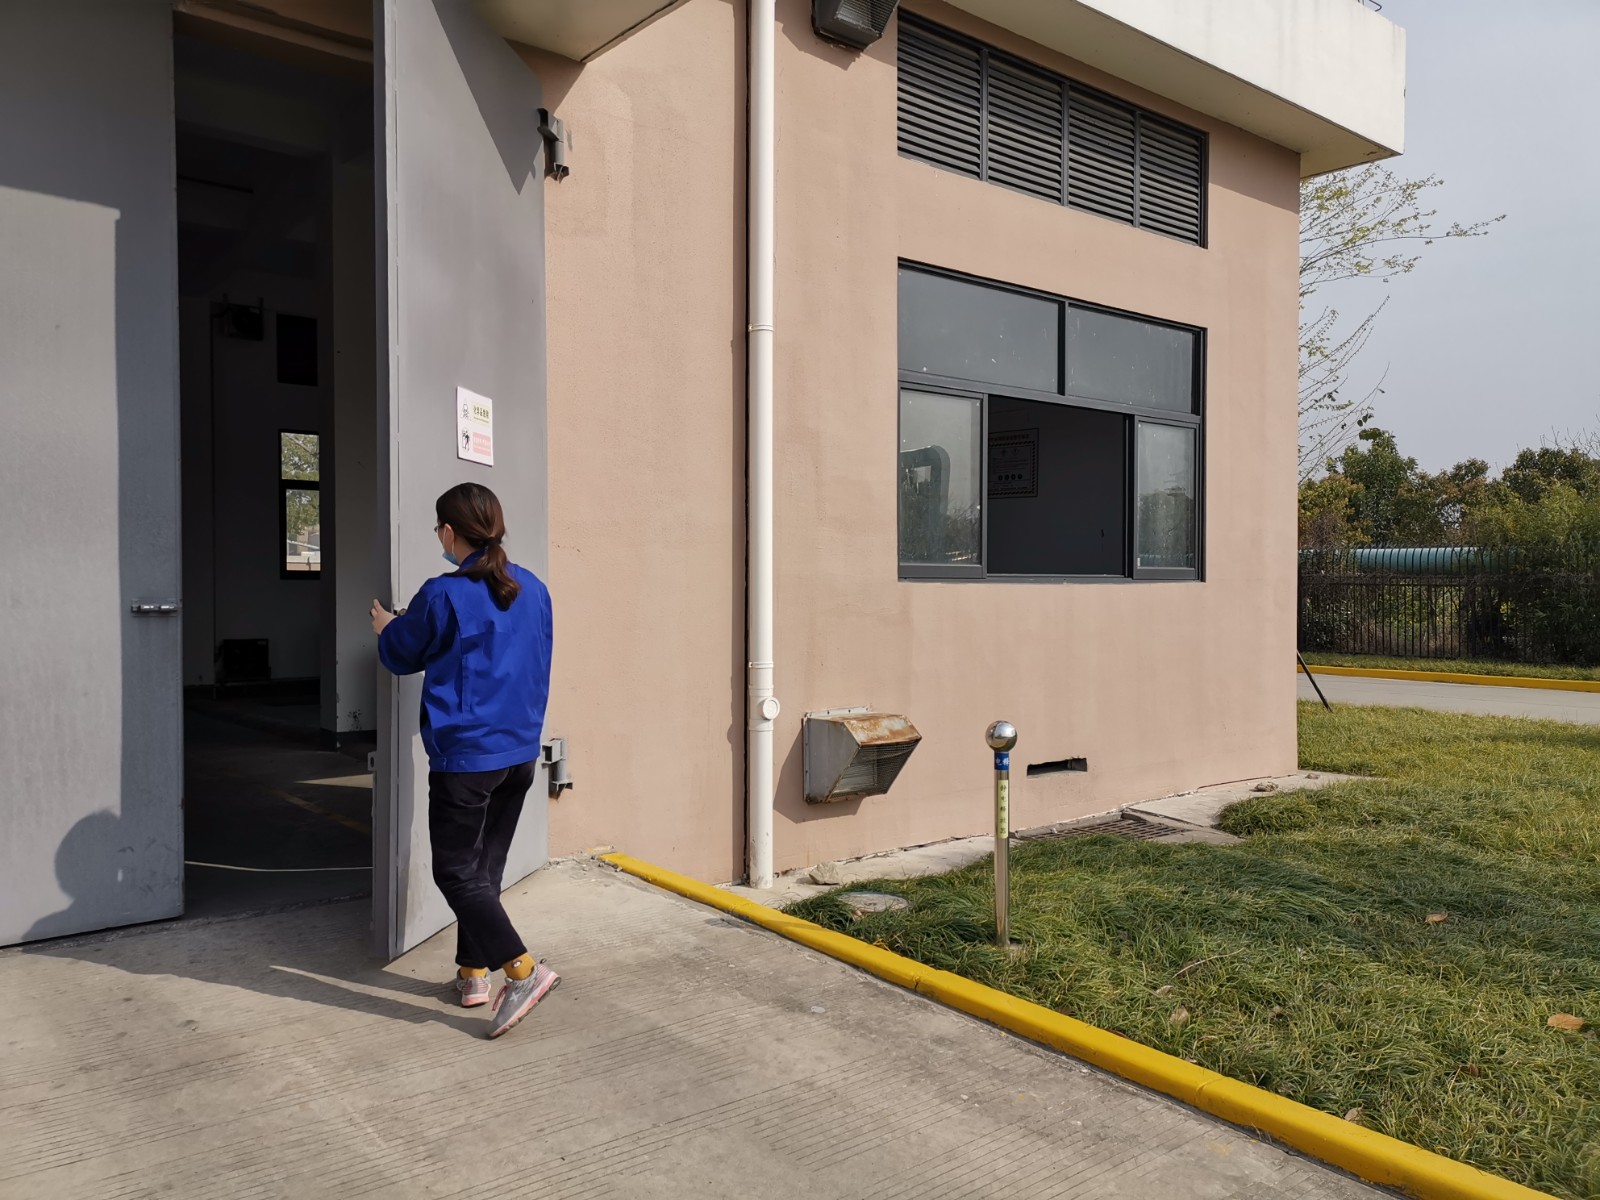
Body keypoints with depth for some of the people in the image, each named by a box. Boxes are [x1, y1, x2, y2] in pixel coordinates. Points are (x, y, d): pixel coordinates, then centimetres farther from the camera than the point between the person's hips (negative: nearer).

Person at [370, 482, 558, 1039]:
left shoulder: (443, 595, -14)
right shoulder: (533, 589, 4)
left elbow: (402, 655, 3)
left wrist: (387, 629, 25)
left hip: (465, 756, -6)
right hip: (521, 752, 7)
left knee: (456, 871, 3)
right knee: (486, 866, 17)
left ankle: (522, 968, -8)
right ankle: (473, 972, 25)